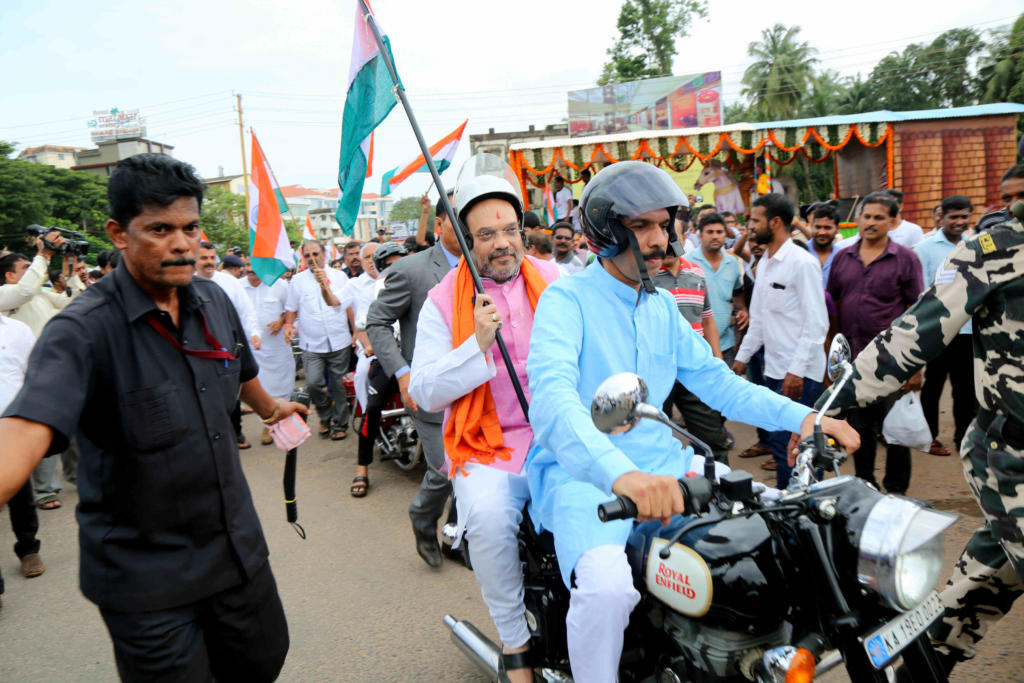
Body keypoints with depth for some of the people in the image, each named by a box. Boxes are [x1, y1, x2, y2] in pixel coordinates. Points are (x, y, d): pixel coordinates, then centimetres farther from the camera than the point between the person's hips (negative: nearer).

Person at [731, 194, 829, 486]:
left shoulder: (803, 262, -11)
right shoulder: (764, 262, 15)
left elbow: (817, 323, -16)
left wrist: (796, 370, -21)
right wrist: (742, 356, 20)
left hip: (800, 374, -8)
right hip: (774, 370, 9)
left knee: (784, 444, -10)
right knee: (779, 442, 12)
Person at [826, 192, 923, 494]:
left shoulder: (905, 259, -2)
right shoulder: (842, 258, 8)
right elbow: (831, 306, 12)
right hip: (853, 360, 4)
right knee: (859, 427, 13)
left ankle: (895, 491, 19)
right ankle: (864, 487, 27)